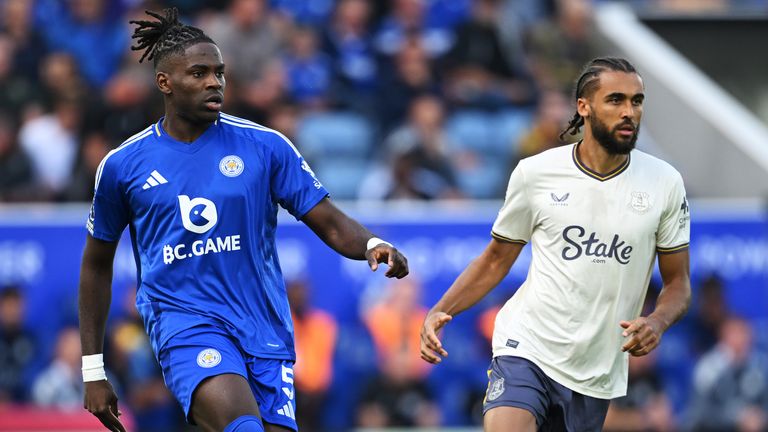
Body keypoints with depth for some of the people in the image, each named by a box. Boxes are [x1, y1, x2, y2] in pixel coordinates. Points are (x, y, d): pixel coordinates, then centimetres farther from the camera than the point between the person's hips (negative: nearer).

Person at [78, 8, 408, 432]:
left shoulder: (265, 146, 3)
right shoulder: (122, 166, 4)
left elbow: (329, 222, 5)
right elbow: (97, 263, 15)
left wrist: (372, 245, -19)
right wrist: (93, 370, 14)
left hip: (264, 329, 2)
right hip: (183, 321, -2)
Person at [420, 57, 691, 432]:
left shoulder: (664, 183, 1)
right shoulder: (535, 173, -3)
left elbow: (677, 282, 8)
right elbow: (496, 261, 9)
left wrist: (657, 323, -14)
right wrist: (440, 312, -5)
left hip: (598, 372, 3)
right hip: (526, 349, -2)